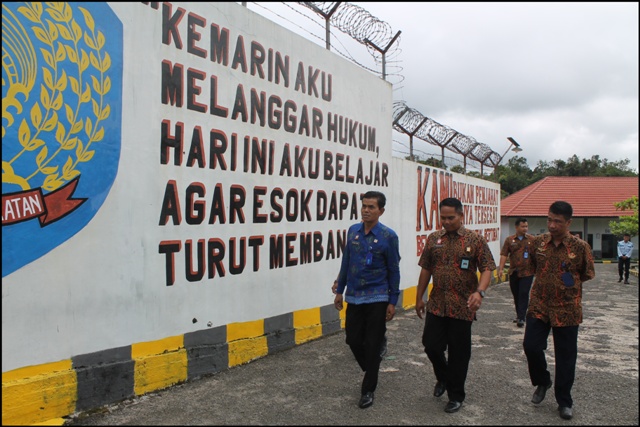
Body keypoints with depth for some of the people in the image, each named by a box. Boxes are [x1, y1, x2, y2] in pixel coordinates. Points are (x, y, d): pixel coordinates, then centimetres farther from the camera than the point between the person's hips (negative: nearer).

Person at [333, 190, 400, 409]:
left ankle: (368, 390, 19)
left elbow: (394, 271, -5)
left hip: (377, 299, -4)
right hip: (353, 297, 4)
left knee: (372, 345, 3)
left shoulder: (388, 236, -10)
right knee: (353, 340, 11)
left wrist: (393, 301, -6)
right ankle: (371, 371, 39)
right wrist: (339, 290, 12)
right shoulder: (353, 231, 2)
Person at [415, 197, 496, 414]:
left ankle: (456, 396, 23)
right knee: (431, 344, 6)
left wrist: (479, 292, -26)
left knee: (458, 353, 6)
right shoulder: (433, 239, 6)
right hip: (436, 304, 3)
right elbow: (426, 269, 11)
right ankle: (443, 378, 36)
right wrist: (419, 298, 12)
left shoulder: (475, 240, -5)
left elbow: (487, 269, -8)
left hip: (462, 307, -3)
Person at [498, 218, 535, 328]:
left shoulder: (532, 240, 1)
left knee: (523, 295, -7)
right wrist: (501, 268, -10)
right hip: (513, 272, 2)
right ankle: (519, 314, 28)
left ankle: (521, 318, -5)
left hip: (527, 272, -2)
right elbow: (504, 255, -1)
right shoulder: (509, 240, 3)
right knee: (516, 295, 12)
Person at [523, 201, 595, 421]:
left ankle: (564, 401, 24)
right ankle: (542, 382, 28)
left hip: (567, 309, -2)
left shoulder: (580, 246, -9)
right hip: (538, 306, 3)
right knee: (531, 346, -1)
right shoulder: (538, 242, 0)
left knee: (565, 356, 7)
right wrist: (546, 282, 8)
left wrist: (569, 283, -1)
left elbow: (588, 274, 3)